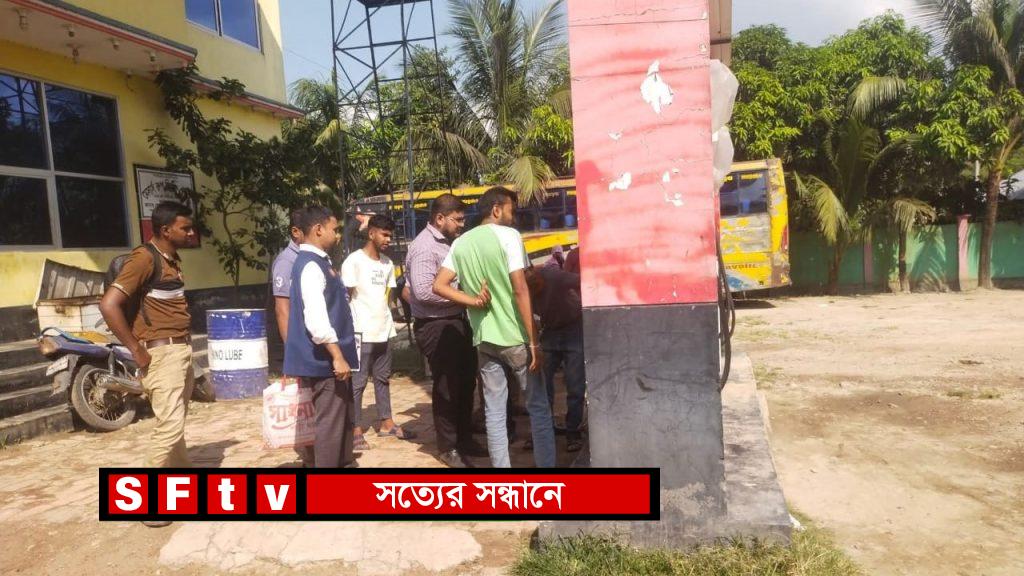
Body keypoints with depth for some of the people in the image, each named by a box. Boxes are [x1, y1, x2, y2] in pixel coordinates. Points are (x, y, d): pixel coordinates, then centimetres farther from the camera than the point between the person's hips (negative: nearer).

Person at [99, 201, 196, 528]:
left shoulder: (172, 260, 13)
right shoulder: (145, 258, -15)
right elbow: (109, 304, -23)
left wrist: (184, 344, 11)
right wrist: (137, 351, -19)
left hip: (181, 349, 9)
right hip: (162, 353, -9)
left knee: (176, 424, 18)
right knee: (170, 426, -9)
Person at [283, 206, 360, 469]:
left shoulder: (320, 262, 14)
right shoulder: (310, 265, -17)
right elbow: (316, 319, -25)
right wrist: (337, 356, -23)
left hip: (333, 357, 10)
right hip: (325, 359, -10)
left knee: (345, 419, 19)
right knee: (330, 422, -1)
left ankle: (346, 464, 31)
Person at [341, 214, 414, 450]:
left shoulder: (387, 263, 13)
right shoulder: (354, 261, -8)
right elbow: (345, 297, -8)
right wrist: (352, 328, -11)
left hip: (384, 330, 7)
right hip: (362, 332, -7)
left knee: (382, 378, 14)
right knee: (358, 382, -1)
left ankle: (386, 423, 23)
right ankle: (356, 431, 5)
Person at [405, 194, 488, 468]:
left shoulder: (449, 242, 12)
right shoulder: (424, 247, -16)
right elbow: (423, 291, -26)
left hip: (457, 322, 9)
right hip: (436, 327, -9)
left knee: (466, 382, 16)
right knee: (447, 386, 2)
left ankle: (464, 439, 31)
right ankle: (448, 447, 18)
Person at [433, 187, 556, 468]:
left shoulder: (460, 243, 9)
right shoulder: (508, 235, -8)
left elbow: (438, 286, 4)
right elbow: (520, 290, -15)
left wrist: (474, 301, -3)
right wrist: (534, 341, -13)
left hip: (483, 338, 5)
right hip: (514, 336, -5)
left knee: (494, 410, 10)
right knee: (538, 407, 7)